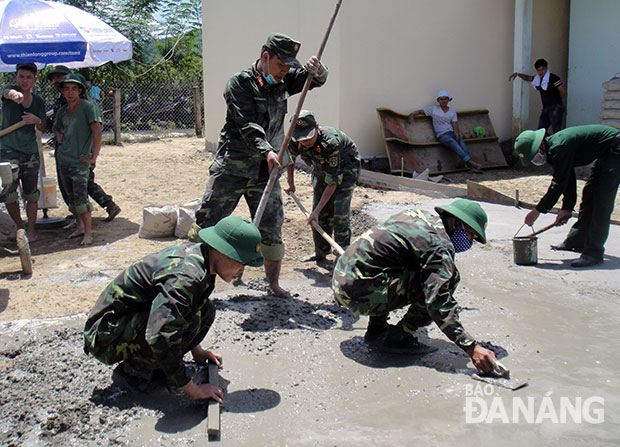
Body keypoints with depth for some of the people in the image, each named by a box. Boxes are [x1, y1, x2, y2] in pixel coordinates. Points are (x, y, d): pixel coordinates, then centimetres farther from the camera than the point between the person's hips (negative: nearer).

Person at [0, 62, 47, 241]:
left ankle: (31, 228, 16)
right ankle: (19, 226, 16)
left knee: (31, 194, 3)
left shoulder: (38, 101, 6)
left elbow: (43, 128, 13)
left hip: (31, 152, 2)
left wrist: (37, 120, -12)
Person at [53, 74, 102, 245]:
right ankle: (80, 227, 24)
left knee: (80, 197, -12)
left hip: (80, 161, -7)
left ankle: (88, 232, -2)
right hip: (62, 158, 7)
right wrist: (58, 135, 10)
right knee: (70, 197, 11)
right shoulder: (62, 110, 12)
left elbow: (97, 132, -16)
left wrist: (93, 157, -18)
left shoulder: (88, 106, -9)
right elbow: (56, 127, 33)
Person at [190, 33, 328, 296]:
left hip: (266, 170, 4)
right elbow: (246, 124, -17)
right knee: (207, 222, 1)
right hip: (231, 168, -4)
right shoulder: (239, 83, -8)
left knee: (271, 229, 5)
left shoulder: (283, 81, 7)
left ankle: (273, 282, 20)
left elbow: (317, 80, 6)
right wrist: (267, 151, -30)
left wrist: (316, 70, -18)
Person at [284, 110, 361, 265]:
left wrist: (316, 211, -35)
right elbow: (289, 158, 5)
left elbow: (333, 181, -35)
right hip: (321, 169, 5)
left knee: (340, 213, -17)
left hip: (345, 167, -5)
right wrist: (290, 183, 11)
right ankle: (321, 253, 18)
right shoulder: (295, 142, -24)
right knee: (321, 215, 3)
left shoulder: (331, 141, -41)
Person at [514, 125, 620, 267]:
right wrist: (567, 208, 9)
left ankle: (594, 252, -18)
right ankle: (577, 241, 29)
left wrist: (538, 210, -19)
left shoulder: (560, 147, -27)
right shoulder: (552, 149, 5)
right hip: (604, 154, 11)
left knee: (602, 201, -16)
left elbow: (559, 183, -25)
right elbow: (567, 179, 13)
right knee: (588, 196, 16)